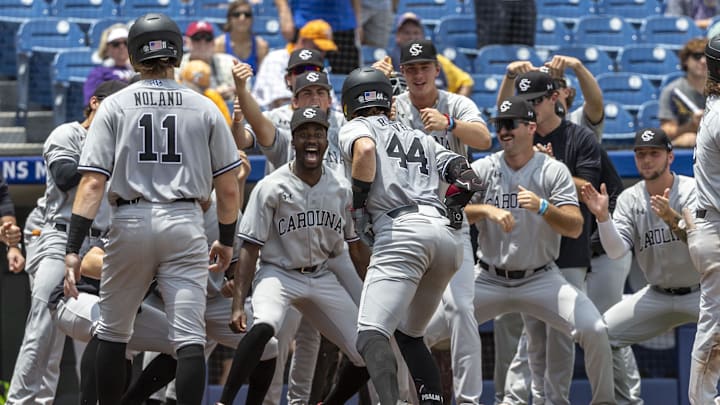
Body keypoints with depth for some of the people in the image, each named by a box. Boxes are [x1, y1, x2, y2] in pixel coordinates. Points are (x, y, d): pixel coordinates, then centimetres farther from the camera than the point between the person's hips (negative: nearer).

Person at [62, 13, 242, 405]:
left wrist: (73, 248, -8)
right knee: (189, 336, -3)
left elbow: (93, 182, -6)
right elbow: (228, 186, 6)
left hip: (130, 224, 0)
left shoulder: (114, 106, 2)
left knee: (112, 331, 15)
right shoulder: (204, 108, 5)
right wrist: (226, 240, 19)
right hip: (185, 225, 0)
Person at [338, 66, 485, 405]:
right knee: (409, 334, 22)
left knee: (371, 335, -18)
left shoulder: (355, 128, 16)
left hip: (403, 233, -7)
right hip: (448, 236, 7)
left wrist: (358, 203, 0)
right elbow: (467, 178, 20)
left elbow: (365, 149, -9)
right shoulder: (422, 138, 32)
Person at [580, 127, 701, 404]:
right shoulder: (629, 199, -2)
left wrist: (671, 218, -48)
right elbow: (616, 251, -13)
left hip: (701, 291, -4)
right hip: (658, 296, 4)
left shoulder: (692, 191, -13)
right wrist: (602, 217, -30)